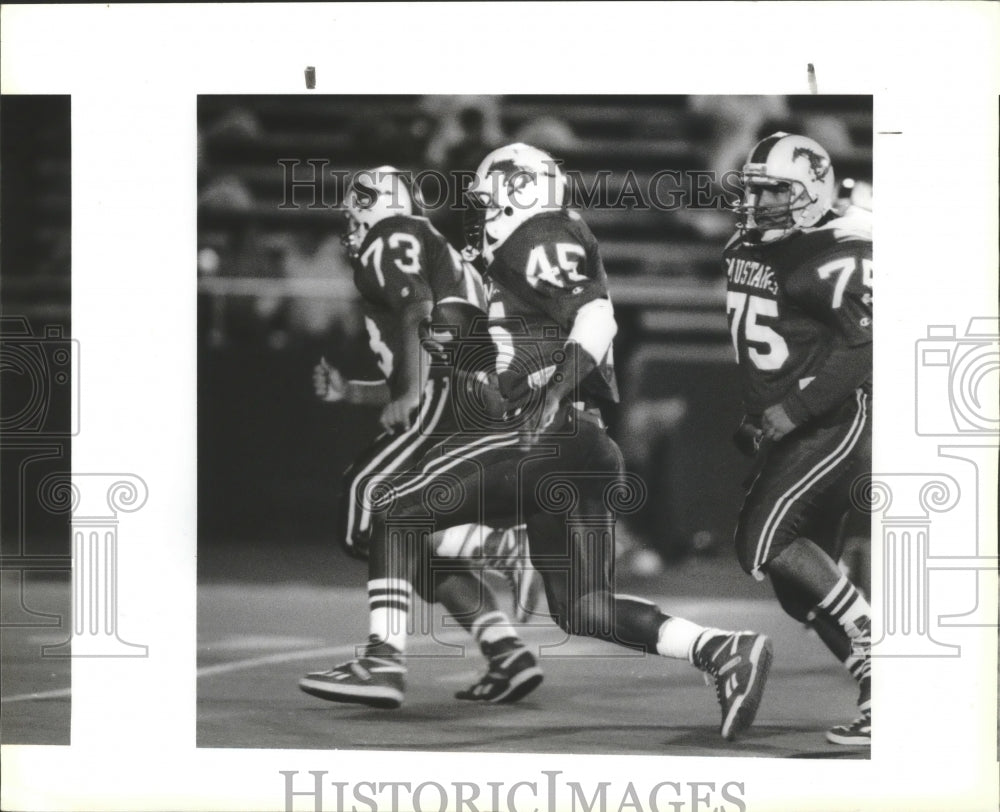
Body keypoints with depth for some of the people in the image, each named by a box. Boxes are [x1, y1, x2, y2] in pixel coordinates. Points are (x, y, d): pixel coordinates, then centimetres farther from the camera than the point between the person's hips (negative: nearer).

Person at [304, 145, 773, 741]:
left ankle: (386, 659, -5)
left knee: (397, 513, -1)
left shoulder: (540, 239, -3)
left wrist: (553, 394, -26)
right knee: (584, 609, 7)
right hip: (583, 448, 9)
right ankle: (724, 653, -5)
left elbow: (596, 316, -17)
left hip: (542, 434, -9)